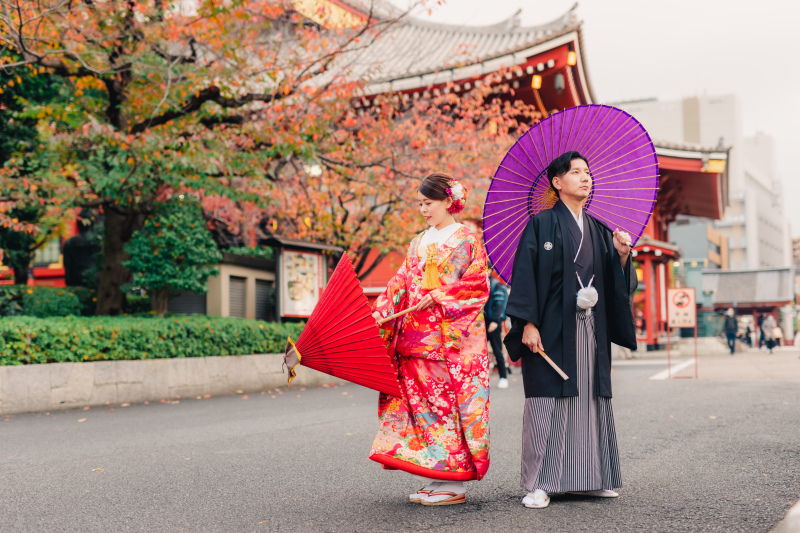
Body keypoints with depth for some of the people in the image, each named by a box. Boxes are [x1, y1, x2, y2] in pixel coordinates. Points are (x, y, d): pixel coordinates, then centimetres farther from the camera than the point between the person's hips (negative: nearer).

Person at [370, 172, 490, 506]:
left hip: (453, 337, -6)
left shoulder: (466, 240, 0)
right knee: (420, 398, 3)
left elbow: (477, 282, -7)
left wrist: (440, 296, -14)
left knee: (448, 399, -7)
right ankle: (433, 479, 10)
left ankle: (454, 483, -1)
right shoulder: (418, 244, 18)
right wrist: (378, 315, 1)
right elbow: (400, 284, 13)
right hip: (417, 337, 6)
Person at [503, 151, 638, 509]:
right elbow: (525, 273, -9)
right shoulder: (542, 224, -1)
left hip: (592, 331, 6)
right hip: (552, 328, -6)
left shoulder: (598, 230, 16)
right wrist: (528, 323, -17)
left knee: (591, 398, 7)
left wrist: (621, 255, -7)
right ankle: (541, 483, -1)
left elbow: (616, 281, 13)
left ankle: (589, 479, 17)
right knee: (548, 401, -6)